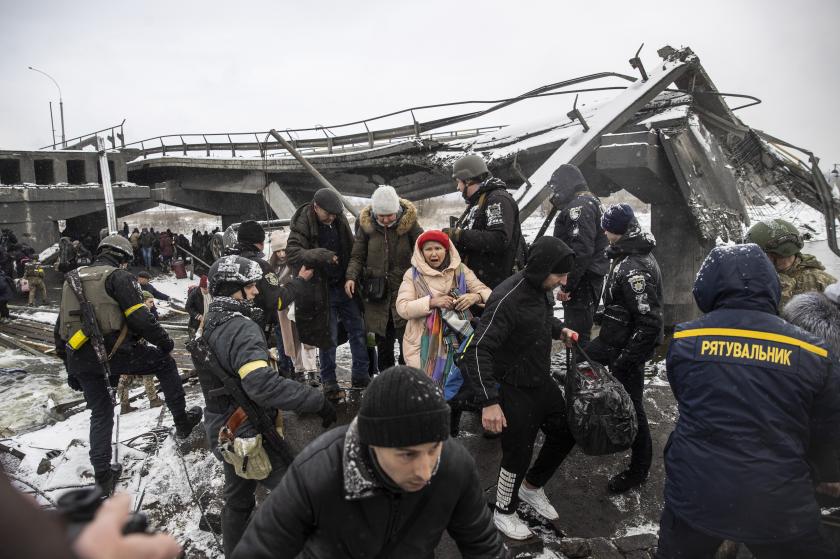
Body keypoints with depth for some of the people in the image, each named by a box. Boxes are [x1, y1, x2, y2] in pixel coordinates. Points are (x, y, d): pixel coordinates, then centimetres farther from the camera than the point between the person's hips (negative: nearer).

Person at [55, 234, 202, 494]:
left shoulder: (72, 280, 19)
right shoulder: (118, 276, -4)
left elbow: (61, 328, 21)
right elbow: (139, 317, -14)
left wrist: (71, 368, 27)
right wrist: (163, 340, 0)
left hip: (81, 360, 7)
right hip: (114, 353, -7)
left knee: (100, 414, 19)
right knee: (165, 363, 16)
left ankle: (103, 478, 22)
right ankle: (182, 422, 21)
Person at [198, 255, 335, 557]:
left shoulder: (211, 320, 1)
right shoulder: (241, 329, -28)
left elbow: (267, 306, 15)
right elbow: (262, 385, -41)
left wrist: (298, 281, 23)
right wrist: (317, 401, -34)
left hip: (223, 430, 9)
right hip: (249, 435, -9)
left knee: (237, 498, 27)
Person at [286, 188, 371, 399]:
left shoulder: (340, 220, 2)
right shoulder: (302, 226, -13)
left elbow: (351, 249, 12)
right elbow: (292, 253, -26)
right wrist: (318, 255, -41)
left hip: (345, 286, 5)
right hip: (321, 291, -5)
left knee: (358, 331, 7)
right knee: (329, 338, 3)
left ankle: (360, 376, 22)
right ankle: (329, 382, 20)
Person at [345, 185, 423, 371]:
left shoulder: (409, 223, -4)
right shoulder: (366, 225, 1)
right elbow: (357, 256, 6)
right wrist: (351, 277, -12)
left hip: (404, 291, -2)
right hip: (377, 293, 2)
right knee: (383, 343, 13)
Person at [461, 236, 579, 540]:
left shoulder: (542, 288, -5)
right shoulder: (507, 299, -30)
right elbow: (477, 350, -30)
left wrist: (559, 329, -2)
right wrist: (488, 402, -32)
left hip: (542, 381, 8)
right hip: (514, 390, -8)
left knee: (566, 434, 20)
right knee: (518, 454, 7)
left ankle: (531, 486, 44)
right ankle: (504, 512, 35)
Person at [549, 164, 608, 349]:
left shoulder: (578, 206, -16)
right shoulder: (593, 201, 18)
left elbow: (580, 250, -25)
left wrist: (566, 286, -23)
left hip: (582, 279, -11)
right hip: (595, 276, 11)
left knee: (577, 333, -7)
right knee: (584, 329, 19)